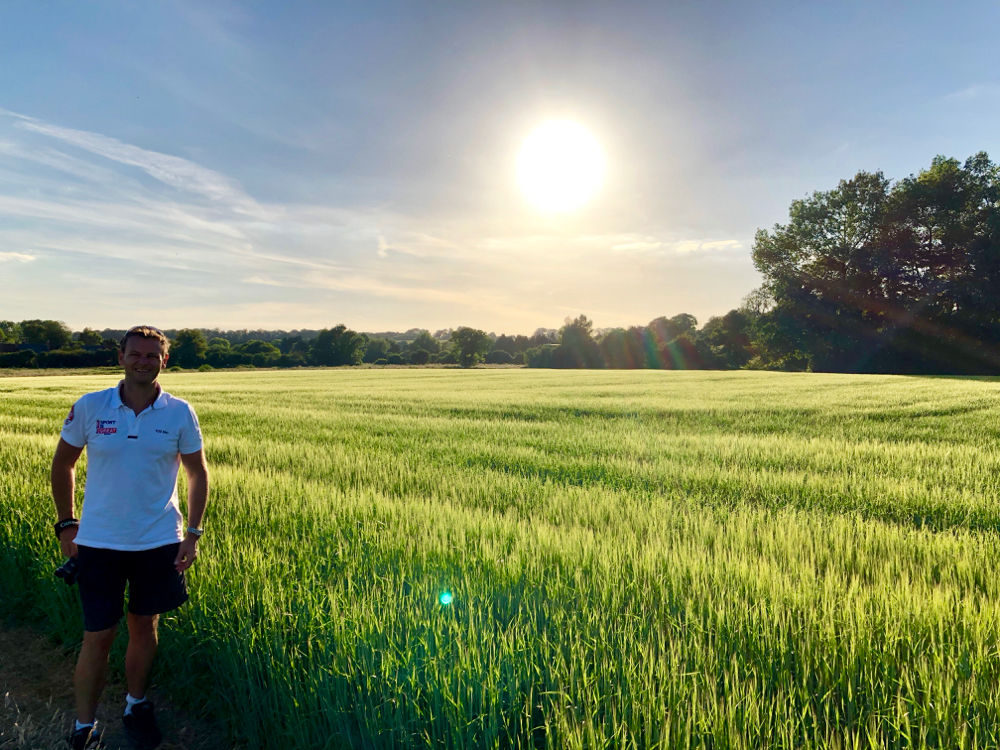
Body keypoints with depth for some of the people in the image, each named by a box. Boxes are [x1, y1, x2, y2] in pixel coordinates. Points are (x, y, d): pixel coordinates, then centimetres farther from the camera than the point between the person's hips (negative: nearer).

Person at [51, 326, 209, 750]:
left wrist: (193, 533, -1)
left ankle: (136, 705, 39)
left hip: (159, 543, 1)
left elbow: (197, 473, 2)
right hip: (98, 542, 0)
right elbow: (62, 465, 6)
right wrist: (66, 523, 4)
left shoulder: (180, 414, -7)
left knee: (143, 627, 16)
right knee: (98, 636, 6)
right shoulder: (89, 408, -7)